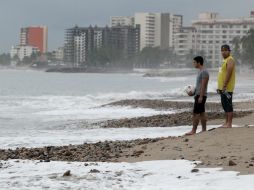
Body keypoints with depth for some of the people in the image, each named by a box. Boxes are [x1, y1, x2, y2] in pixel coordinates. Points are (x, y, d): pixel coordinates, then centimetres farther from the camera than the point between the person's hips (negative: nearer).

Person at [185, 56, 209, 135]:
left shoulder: (204, 72, -15)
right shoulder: (200, 71, 16)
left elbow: (203, 85, -20)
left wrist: (200, 96, -23)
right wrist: (193, 93, 15)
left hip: (201, 95, -10)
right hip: (198, 95, 10)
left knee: (196, 113, -10)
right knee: (201, 113, 10)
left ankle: (193, 130, -9)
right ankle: (204, 130, 13)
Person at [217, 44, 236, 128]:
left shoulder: (230, 60, -12)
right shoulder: (225, 60, 19)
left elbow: (229, 74, -21)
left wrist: (224, 86, -25)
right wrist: (220, 87, 21)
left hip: (227, 88, -10)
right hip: (222, 87, 10)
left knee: (228, 105, -9)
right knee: (224, 105, 12)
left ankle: (229, 124, -8)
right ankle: (226, 122, 18)